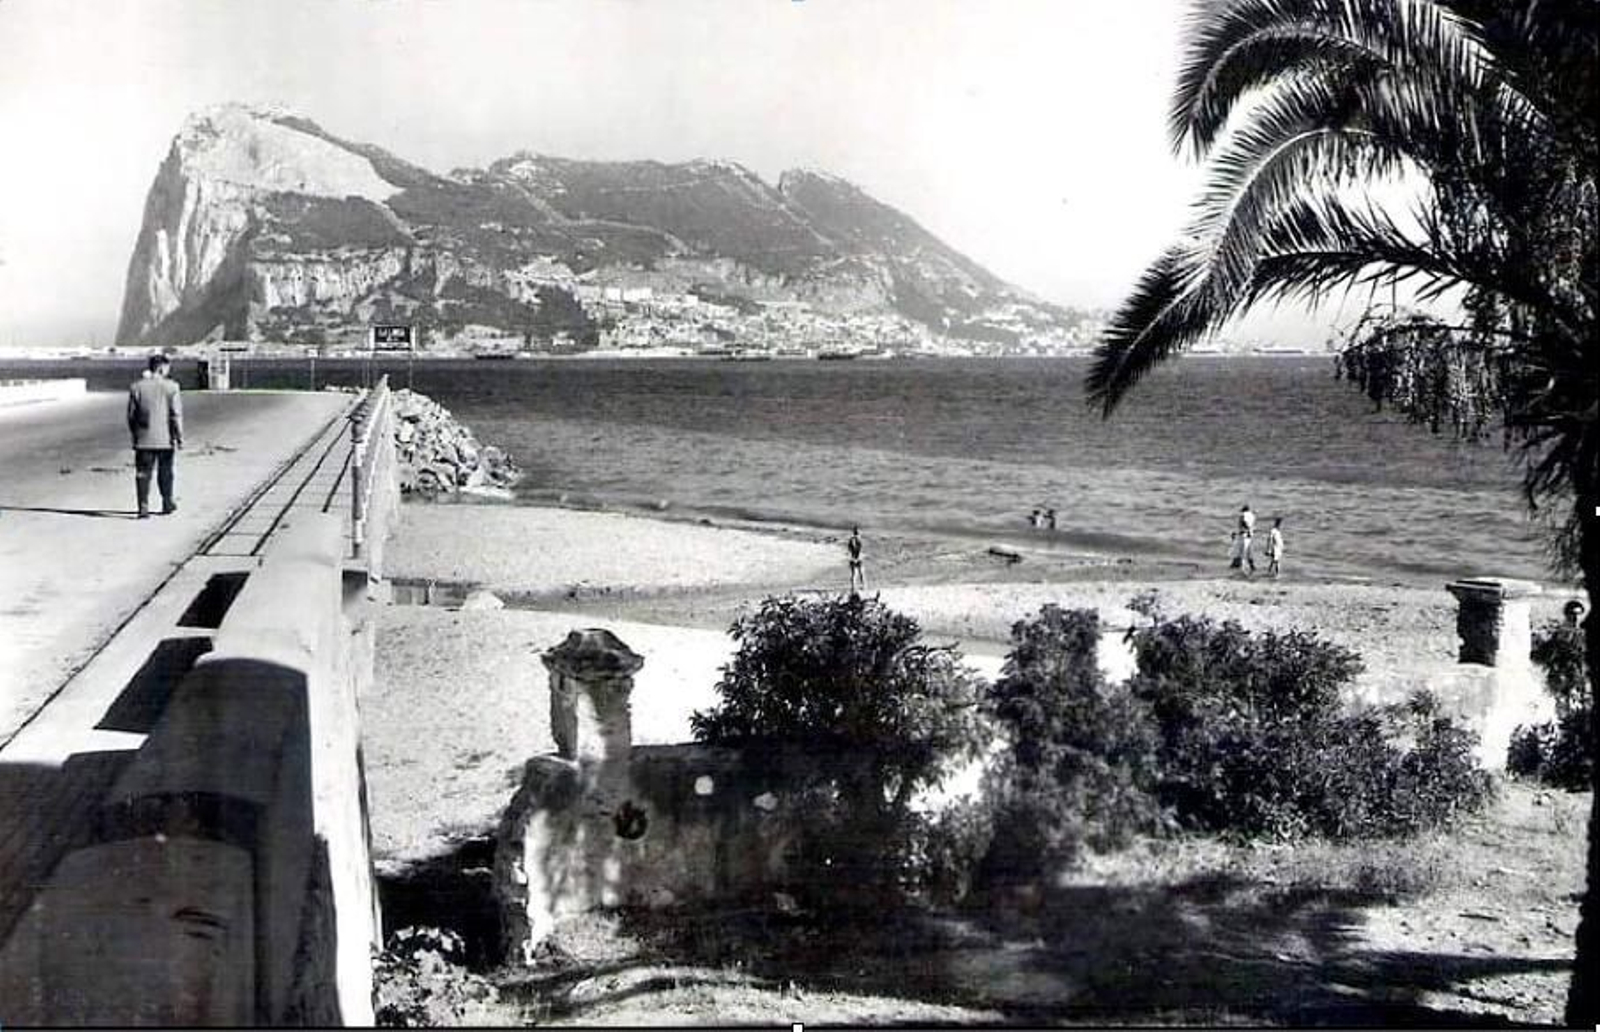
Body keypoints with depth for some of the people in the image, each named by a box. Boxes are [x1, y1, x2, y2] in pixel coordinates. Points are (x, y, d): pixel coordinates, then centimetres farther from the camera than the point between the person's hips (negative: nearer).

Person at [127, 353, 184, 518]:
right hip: (165, 439, -1)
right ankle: (167, 503, 25)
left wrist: (134, 434, 16)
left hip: (143, 439, 1)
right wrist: (179, 436, -2)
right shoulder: (170, 387, -7)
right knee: (165, 472, 14)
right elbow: (176, 415, -8)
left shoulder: (136, 387, 1)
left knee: (143, 474, 2)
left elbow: (131, 415, 4)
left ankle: (143, 507, -5)